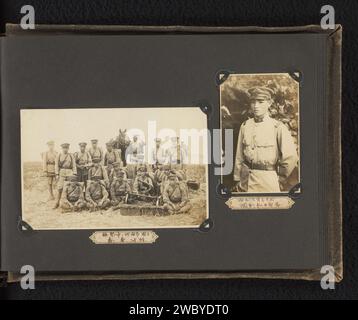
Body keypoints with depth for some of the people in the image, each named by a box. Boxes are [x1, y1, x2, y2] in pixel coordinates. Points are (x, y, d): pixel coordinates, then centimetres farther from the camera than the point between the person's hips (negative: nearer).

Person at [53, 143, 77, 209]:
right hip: (61, 173, -1)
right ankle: (57, 203, 1)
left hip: (70, 173, 1)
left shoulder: (71, 156, 8)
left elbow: (74, 165, 6)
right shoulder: (59, 155, 6)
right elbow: (56, 165, 2)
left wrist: (74, 174, -3)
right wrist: (57, 174, -6)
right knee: (60, 188, -6)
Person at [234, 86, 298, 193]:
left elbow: (291, 157, -9)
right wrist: (237, 180, 9)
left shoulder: (278, 128, -7)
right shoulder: (245, 126, 5)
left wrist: (280, 177, -1)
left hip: (268, 180, -3)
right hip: (246, 180, 3)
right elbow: (239, 156, 9)